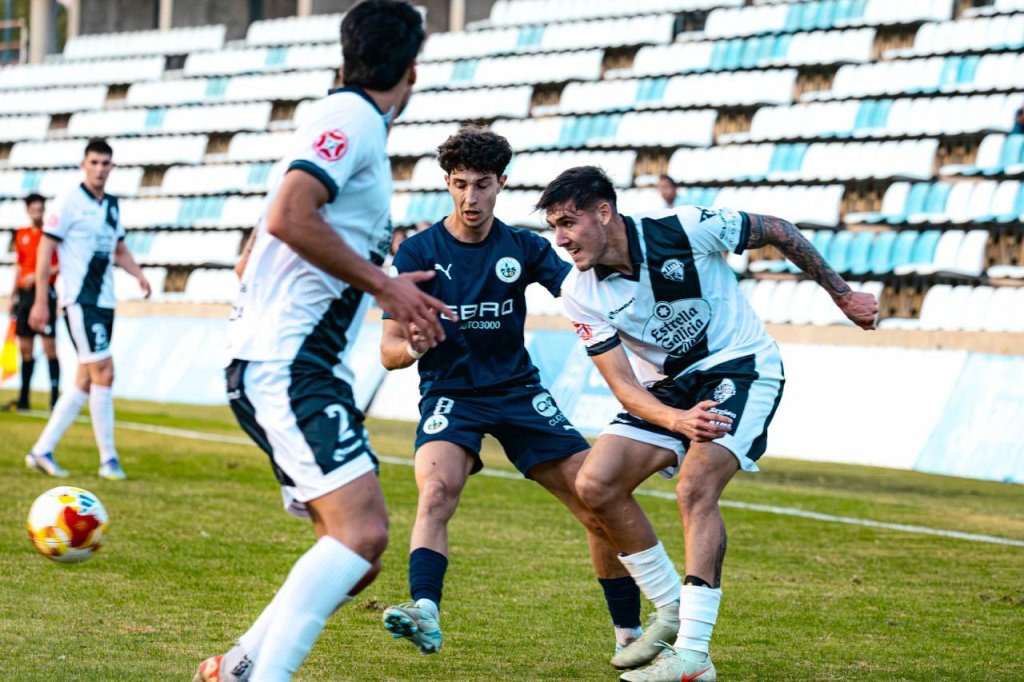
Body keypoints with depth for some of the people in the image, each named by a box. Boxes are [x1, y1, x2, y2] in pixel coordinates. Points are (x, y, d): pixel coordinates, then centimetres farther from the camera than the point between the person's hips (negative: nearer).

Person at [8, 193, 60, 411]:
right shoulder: (21, 235, 13)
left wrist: (38, 276, -18)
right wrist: (13, 295, 18)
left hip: (44, 293, -6)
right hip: (25, 294, 6)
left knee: (49, 346, -9)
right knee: (25, 348, 8)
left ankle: (55, 397, -10)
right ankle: (23, 399, 13)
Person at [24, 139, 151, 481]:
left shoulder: (112, 205, 13)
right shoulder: (70, 201, -8)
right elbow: (46, 248, -8)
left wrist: (138, 273, 5)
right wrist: (41, 301, -12)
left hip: (104, 301, 8)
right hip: (80, 300, -8)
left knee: (86, 381, 8)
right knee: (103, 372, -11)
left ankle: (42, 451, 14)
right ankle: (108, 459, -5)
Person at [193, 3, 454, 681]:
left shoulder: (358, 125, 21)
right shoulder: (351, 117, -8)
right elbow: (288, 217, -23)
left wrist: (386, 284, 27)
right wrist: (383, 284, -15)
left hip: (303, 370, 10)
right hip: (285, 365, -10)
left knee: (358, 550, 8)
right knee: (361, 531, -22)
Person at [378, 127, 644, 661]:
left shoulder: (524, 248, 2)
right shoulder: (418, 252, -4)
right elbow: (389, 351, -7)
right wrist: (412, 347, -31)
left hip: (519, 390, 3)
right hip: (449, 393, -3)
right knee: (436, 491, -33)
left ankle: (629, 631, 8)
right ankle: (424, 614, -46)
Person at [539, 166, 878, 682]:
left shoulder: (685, 230, -22)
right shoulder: (580, 295, -11)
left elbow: (776, 231, -6)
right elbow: (623, 385, -14)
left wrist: (841, 295, 3)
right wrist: (678, 420, -34)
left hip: (741, 368, -5)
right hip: (666, 389, 5)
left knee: (694, 488, -26)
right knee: (595, 485, -12)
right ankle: (673, 612, 5)